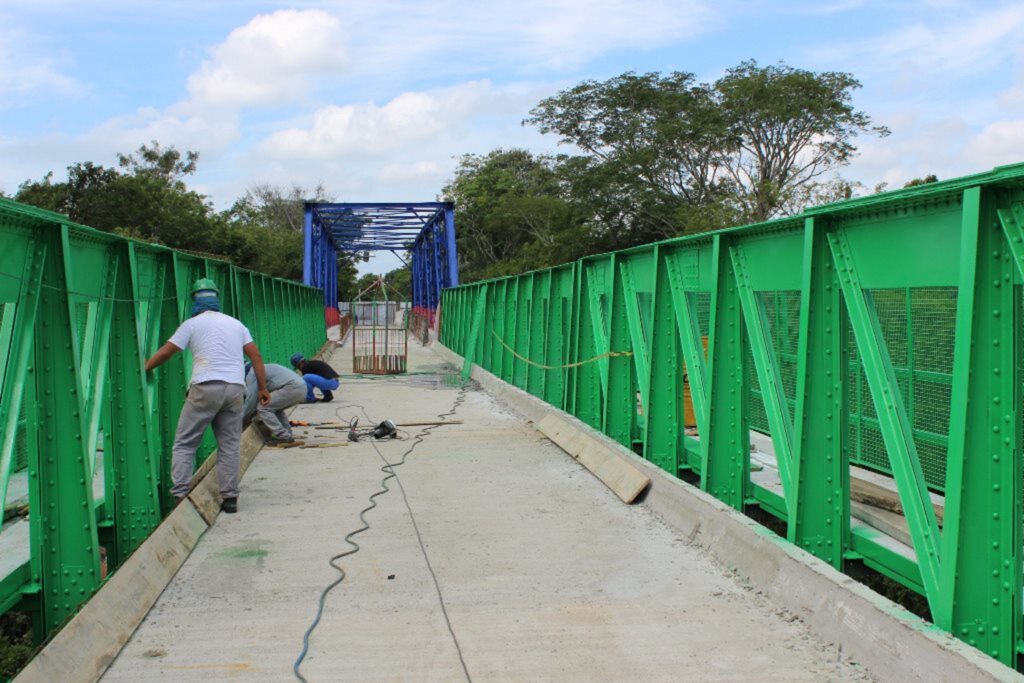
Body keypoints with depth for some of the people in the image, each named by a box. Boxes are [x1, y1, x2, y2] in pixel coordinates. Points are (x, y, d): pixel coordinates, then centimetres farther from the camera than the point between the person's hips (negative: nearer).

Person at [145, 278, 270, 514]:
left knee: (184, 443, 3)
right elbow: (255, 356, 14)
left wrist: (144, 369, 24)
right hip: (235, 387, 4)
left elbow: (165, 353, 9)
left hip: (206, 387, -4)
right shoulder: (236, 324, 19)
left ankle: (180, 494, -4)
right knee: (230, 445, 8)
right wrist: (262, 387, 16)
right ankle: (229, 497, 7)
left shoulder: (192, 324, 8)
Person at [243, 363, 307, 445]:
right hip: (302, 388, 10)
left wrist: (241, 420, 12)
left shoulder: (251, 373, 3)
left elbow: (251, 400, 1)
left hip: (291, 388, -10)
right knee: (275, 409, 26)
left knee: (263, 409, -3)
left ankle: (284, 438, -8)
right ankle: (288, 435, 15)